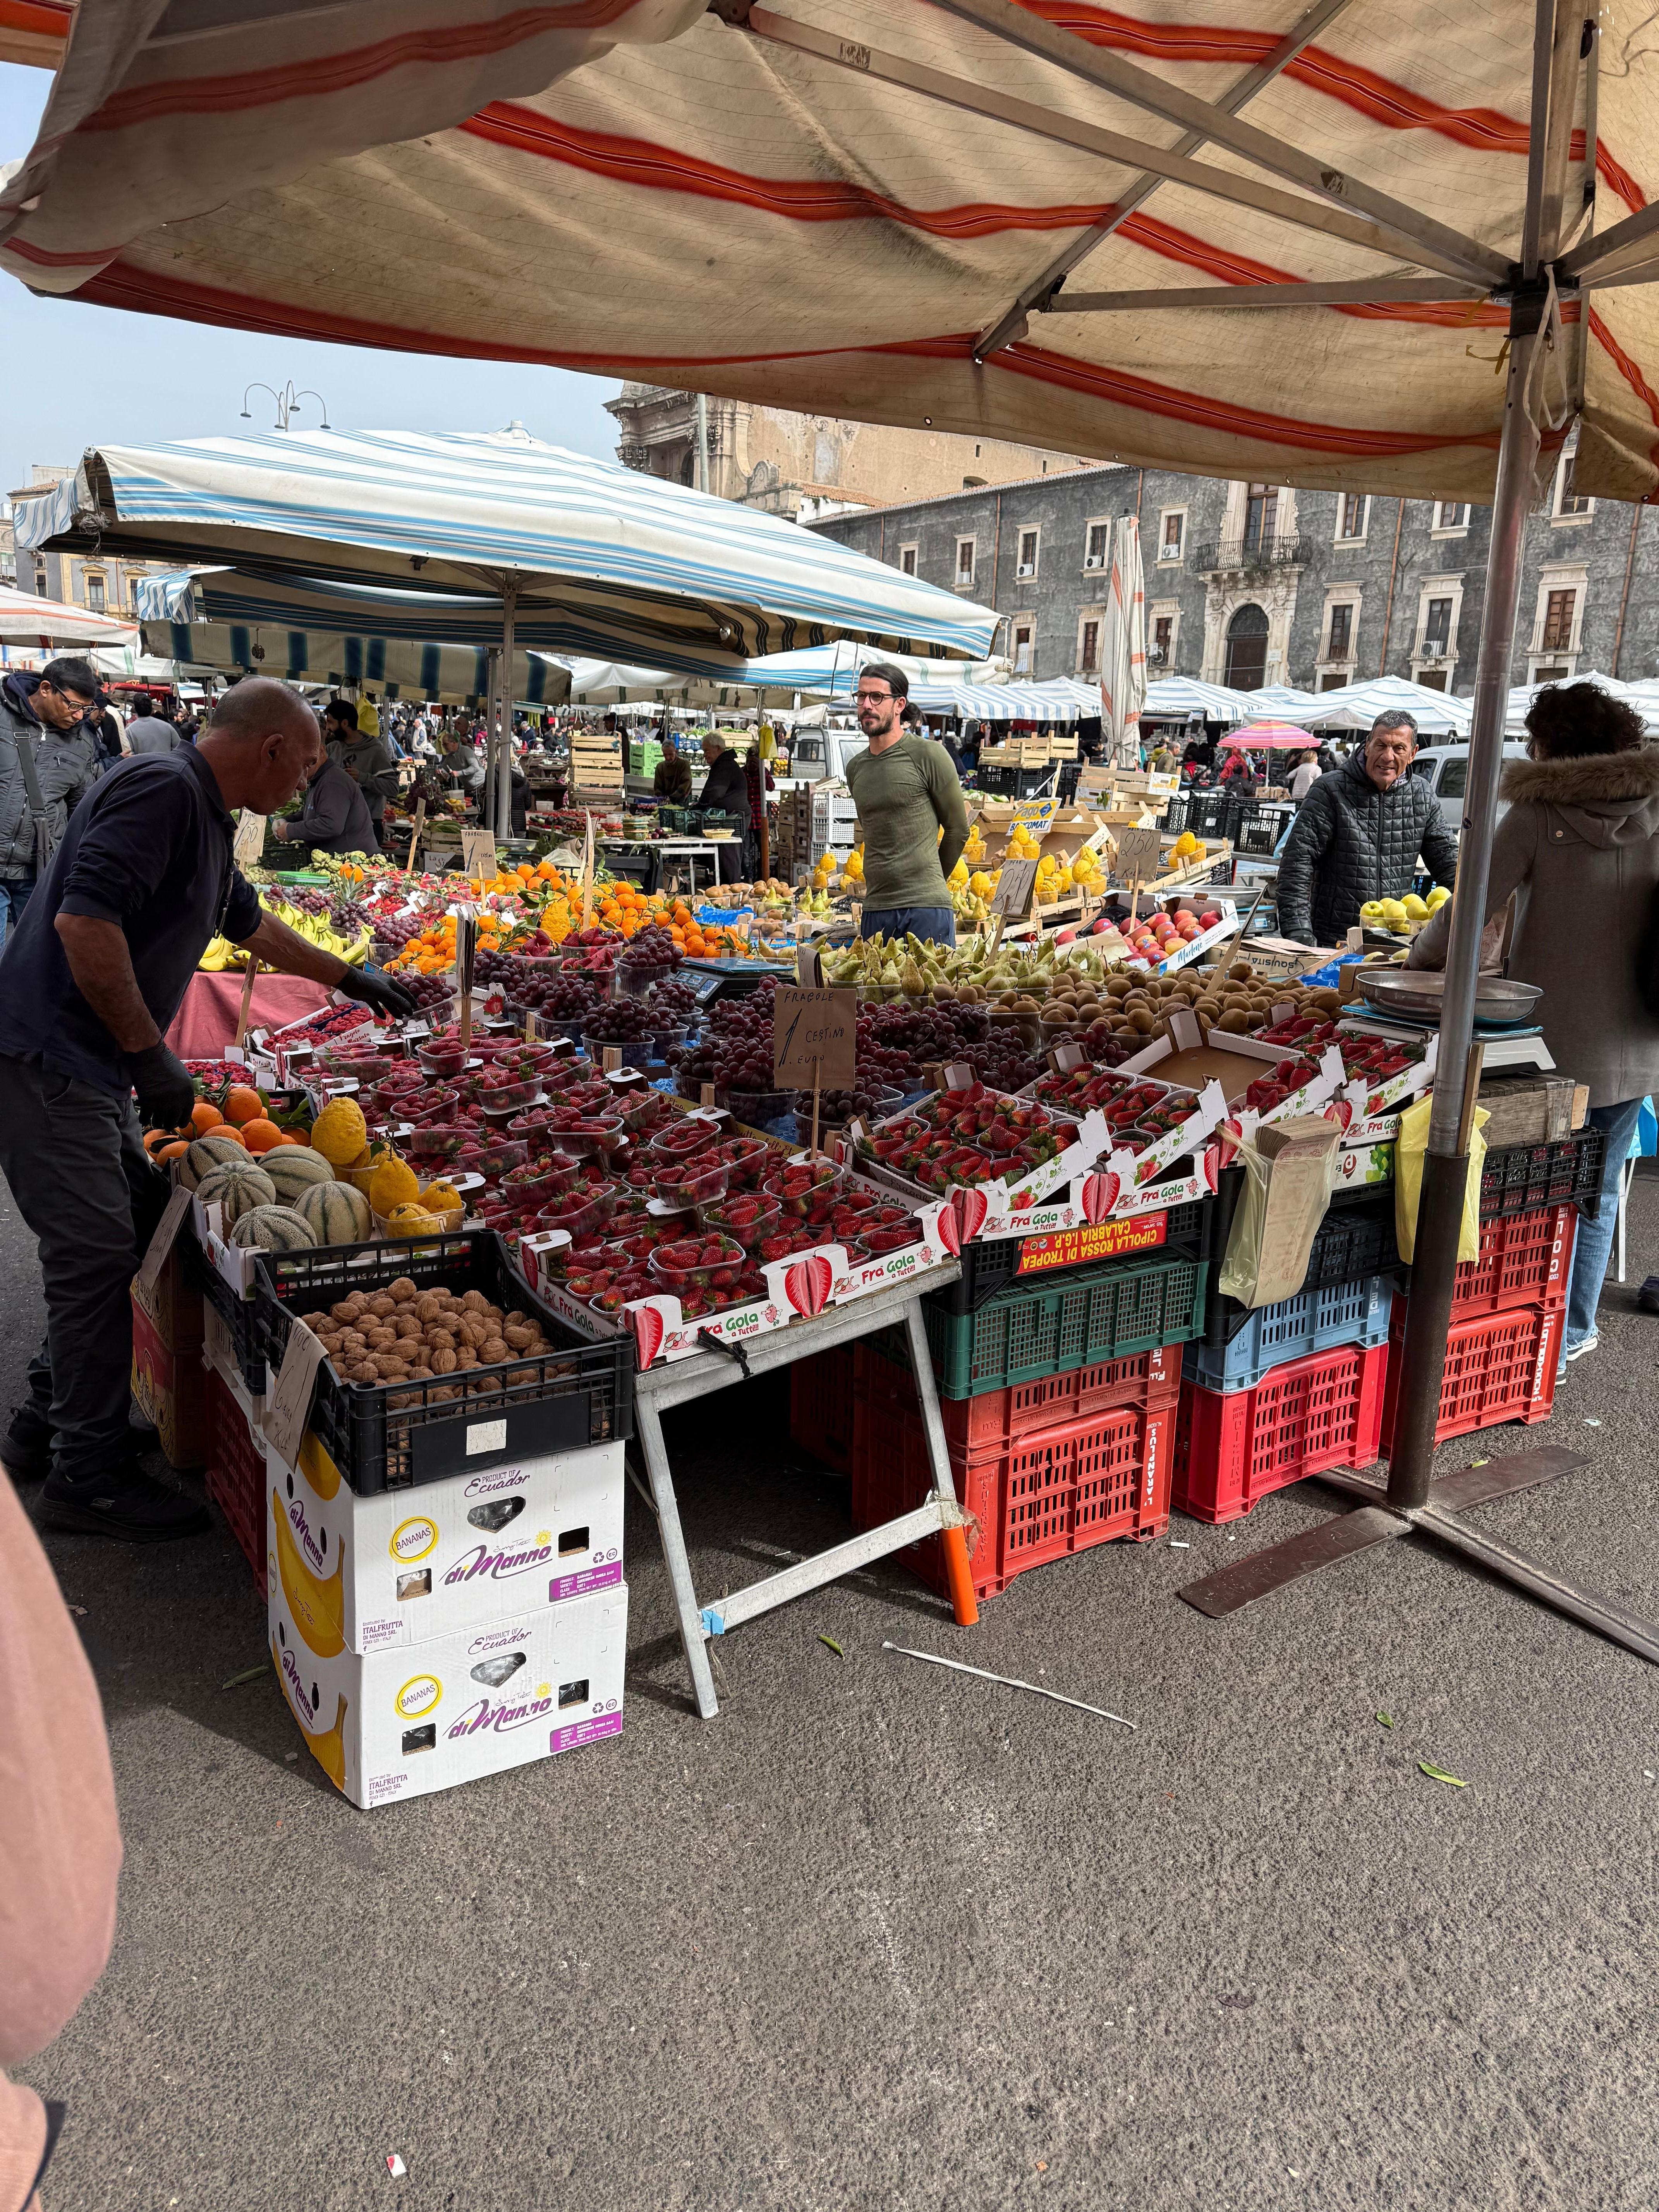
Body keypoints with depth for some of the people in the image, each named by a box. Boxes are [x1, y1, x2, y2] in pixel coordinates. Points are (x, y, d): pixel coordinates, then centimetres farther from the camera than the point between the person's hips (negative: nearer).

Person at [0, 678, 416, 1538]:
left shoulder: (206, 820, 15)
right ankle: (89, 1478, 8)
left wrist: (352, 978, 41)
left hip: (91, 1072, 10)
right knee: (97, 1252, -5)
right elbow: (83, 920, -28)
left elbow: (253, 927, 32)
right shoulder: (161, 789, -17)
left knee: (135, 1227, 16)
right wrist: (150, 1054, -22)